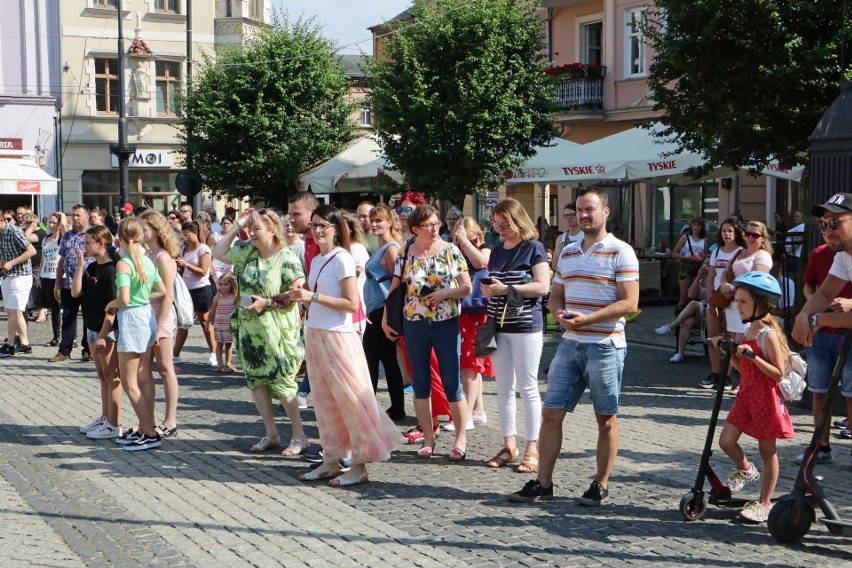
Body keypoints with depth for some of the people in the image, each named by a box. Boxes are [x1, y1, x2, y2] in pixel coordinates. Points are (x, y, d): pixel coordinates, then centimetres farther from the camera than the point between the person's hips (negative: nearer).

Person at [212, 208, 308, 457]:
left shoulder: (286, 258, -12)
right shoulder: (247, 252, 8)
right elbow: (218, 253, 19)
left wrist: (267, 303, -20)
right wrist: (235, 228, 10)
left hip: (275, 333, -7)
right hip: (249, 331, 7)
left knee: (281, 383, -4)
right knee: (255, 382, 10)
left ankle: (299, 435, 9)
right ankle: (271, 434, 21)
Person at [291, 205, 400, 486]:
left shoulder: (342, 259, -11)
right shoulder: (316, 260, 13)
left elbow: (352, 303, -17)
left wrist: (313, 297, -20)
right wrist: (301, 298, 3)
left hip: (338, 336, -8)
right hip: (315, 334, 8)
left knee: (350, 399, -4)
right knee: (324, 400, 11)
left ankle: (360, 465, 2)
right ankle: (331, 460, 19)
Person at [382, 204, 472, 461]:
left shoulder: (450, 251, 0)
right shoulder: (405, 255, 3)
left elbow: (467, 287, 0)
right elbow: (394, 290, 8)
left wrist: (446, 292, -16)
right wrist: (385, 320, 4)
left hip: (446, 324, -2)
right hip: (415, 324, 2)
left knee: (451, 382, -1)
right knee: (420, 382, 7)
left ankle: (461, 439, 8)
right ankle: (428, 438, 17)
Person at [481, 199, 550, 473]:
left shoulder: (533, 248, -6)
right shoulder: (497, 251, 14)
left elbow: (542, 286, -13)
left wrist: (507, 288, -18)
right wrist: (487, 289, -2)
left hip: (526, 326, -6)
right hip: (499, 326, 7)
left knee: (528, 387, -2)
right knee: (504, 388, 8)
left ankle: (532, 449, 4)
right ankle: (509, 446, 16)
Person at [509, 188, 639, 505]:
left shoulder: (620, 253, -6)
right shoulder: (568, 252, 14)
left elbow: (629, 303, -13)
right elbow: (555, 296, 19)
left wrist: (586, 319, -21)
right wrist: (560, 315, -4)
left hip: (605, 346, -6)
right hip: (570, 345, 6)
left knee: (606, 419, 5)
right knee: (551, 413, 4)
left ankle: (601, 485, 15)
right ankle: (543, 483, 10)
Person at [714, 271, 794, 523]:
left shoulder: (769, 335, -17)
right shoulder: (747, 330, 8)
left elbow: (778, 374, -19)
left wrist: (753, 356, -27)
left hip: (766, 398, -7)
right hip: (746, 395, 7)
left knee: (767, 451, 5)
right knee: (726, 441, 3)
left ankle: (764, 502, 14)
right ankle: (745, 469, 33)